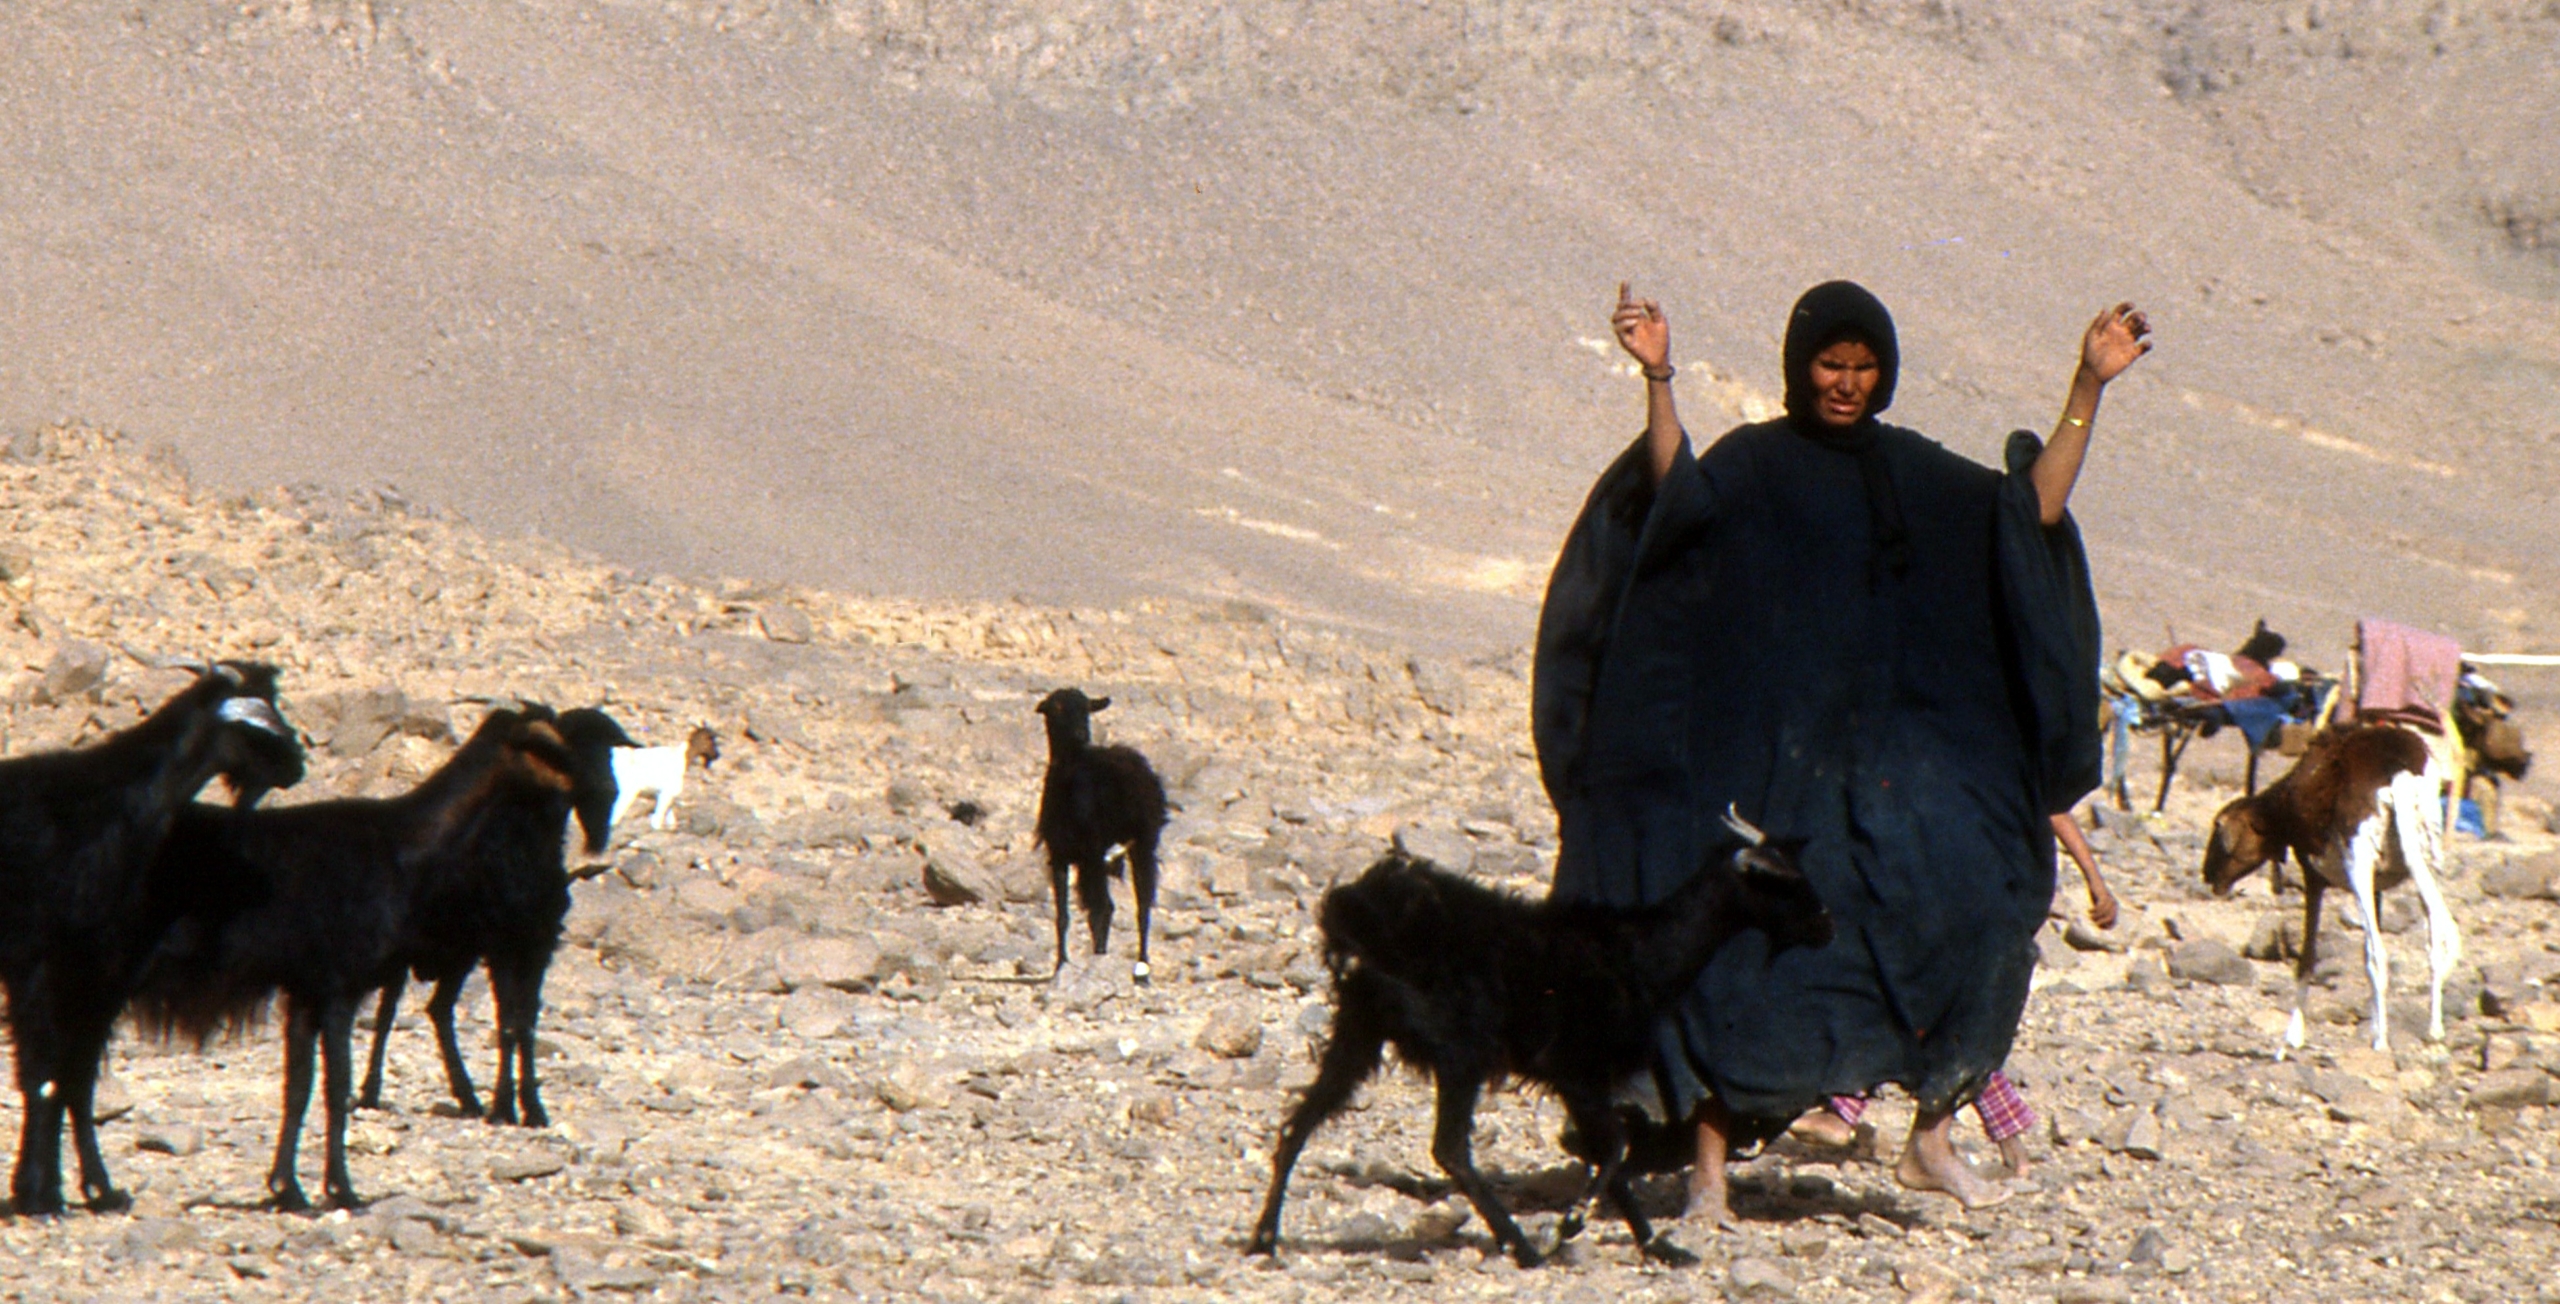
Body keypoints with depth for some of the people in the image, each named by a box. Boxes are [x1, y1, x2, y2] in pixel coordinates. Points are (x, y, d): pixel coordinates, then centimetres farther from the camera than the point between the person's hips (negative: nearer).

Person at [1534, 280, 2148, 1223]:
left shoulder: (1912, 471, 14)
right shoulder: (1754, 461, 0)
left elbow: (2035, 506, 9)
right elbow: (1679, 499, -20)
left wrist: (2088, 388, 4)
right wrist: (1657, 381, -32)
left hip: (1893, 746, 3)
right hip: (1775, 748, -3)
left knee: (1975, 897, -16)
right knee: (1749, 943, -6)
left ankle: (1931, 1135, -6)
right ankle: (1709, 1165, 6)